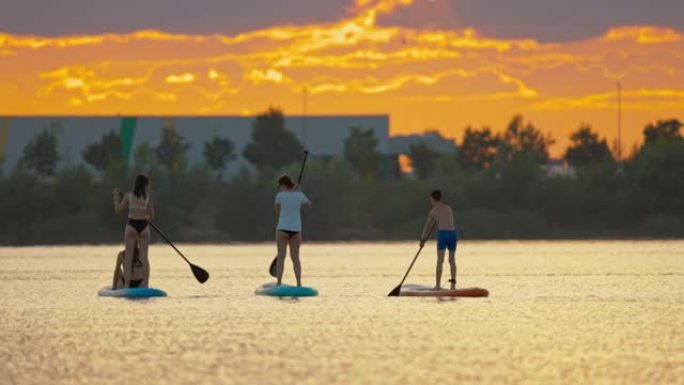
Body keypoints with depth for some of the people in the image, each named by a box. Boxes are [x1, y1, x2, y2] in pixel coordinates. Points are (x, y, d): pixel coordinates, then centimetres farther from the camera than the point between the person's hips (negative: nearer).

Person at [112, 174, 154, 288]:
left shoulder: (129, 195, -1)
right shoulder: (148, 197, 0)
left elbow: (118, 209, 6)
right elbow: (151, 216, 3)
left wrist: (116, 197, 20)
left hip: (131, 226, -1)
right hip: (144, 227, 1)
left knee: (128, 257, 2)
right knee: (144, 257, 6)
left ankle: (126, 285, -4)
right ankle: (145, 284, 3)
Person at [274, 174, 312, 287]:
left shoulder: (280, 195, -4)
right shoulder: (300, 195, 3)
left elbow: (277, 213, 6)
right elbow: (309, 205, 22)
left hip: (282, 228, -3)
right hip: (296, 229, 3)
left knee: (281, 257, -1)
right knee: (295, 257, 9)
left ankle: (279, 284, -7)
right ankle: (299, 284, 4)